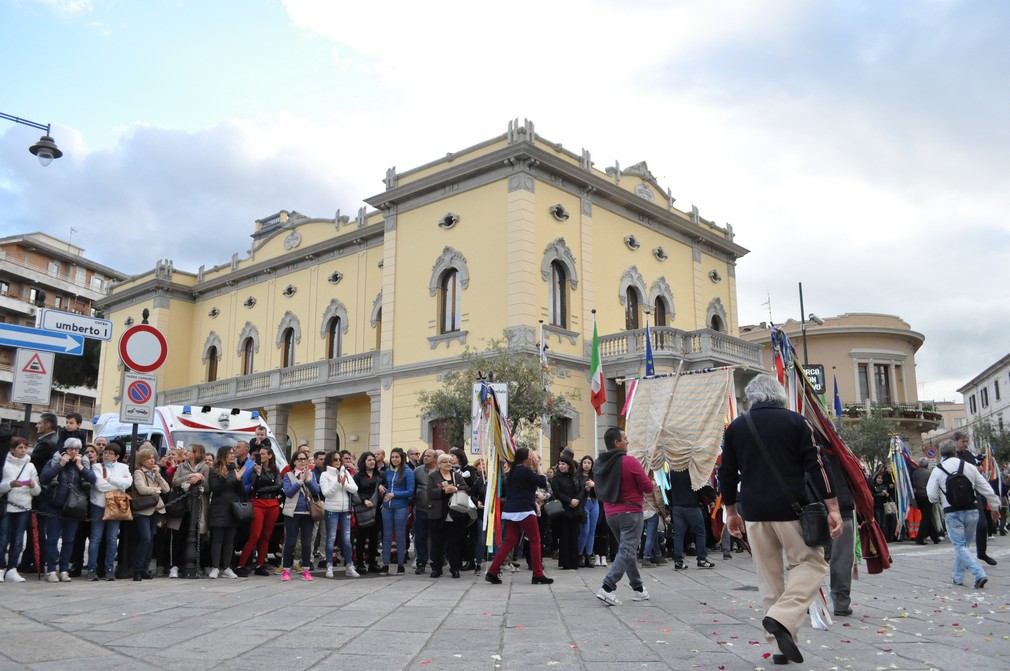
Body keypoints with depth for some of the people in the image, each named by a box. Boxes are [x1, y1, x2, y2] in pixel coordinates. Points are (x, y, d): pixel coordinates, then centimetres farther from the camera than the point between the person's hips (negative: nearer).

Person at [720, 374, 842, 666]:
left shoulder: (736, 426, 7)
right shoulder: (795, 421, -1)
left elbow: (727, 473, 11)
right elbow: (816, 466, -7)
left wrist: (731, 512, 20)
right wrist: (833, 508, -6)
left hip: (755, 513, 3)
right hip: (792, 510, -3)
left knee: (769, 576, 11)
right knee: (810, 563, 9)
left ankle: (782, 644, 12)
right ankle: (782, 618, -13)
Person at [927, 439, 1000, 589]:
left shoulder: (938, 470, -6)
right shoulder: (969, 466, 1)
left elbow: (931, 495, -5)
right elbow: (986, 489, 6)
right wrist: (995, 507, 18)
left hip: (952, 513, -4)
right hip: (972, 511, 4)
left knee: (960, 546, 1)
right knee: (963, 544, 18)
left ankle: (980, 574, -17)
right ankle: (958, 577, 25)